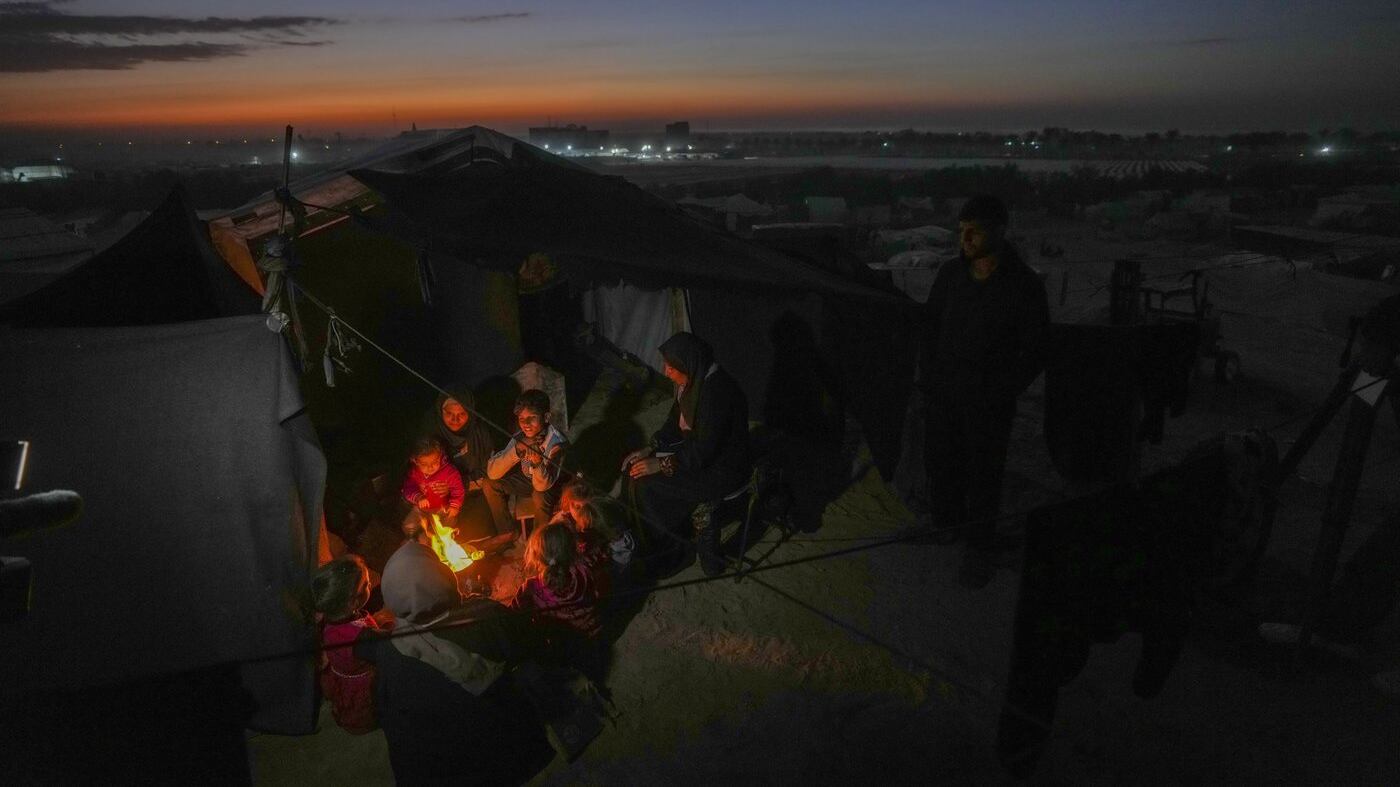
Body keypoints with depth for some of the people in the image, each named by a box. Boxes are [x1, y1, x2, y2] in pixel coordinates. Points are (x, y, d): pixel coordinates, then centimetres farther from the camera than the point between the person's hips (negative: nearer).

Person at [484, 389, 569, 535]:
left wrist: (537, 463, -55)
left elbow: (542, 485, -34)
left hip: (552, 485, -5)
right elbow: (492, 473, -22)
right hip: (527, 479, 6)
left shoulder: (557, 443, -32)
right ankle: (506, 533, 10)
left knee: (540, 495, -36)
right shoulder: (519, 437, -18)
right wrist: (516, 451, -37)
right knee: (490, 484, -10)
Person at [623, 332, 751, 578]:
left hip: (722, 470, -9)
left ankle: (675, 553, 7)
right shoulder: (693, 380, -4)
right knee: (637, 468, 6)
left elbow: (703, 452, -27)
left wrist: (661, 464, -20)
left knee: (647, 485, -13)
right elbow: (676, 420, 11)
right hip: (699, 449, 9)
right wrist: (650, 449, 0)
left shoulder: (715, 393, -31)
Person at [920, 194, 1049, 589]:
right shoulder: (950, 275, -2)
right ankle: (946, 524, 40)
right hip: (944, 394, 5)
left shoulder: (1024, 286, -16)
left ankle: (979, 549, 23)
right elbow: (931, 325, 12)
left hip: (987, 404, -4)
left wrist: (998, 395, -12)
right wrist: (928, 375, 5)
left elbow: (1033, 352, -11)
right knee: (941, 461, 17)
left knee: (983, 474, 6)